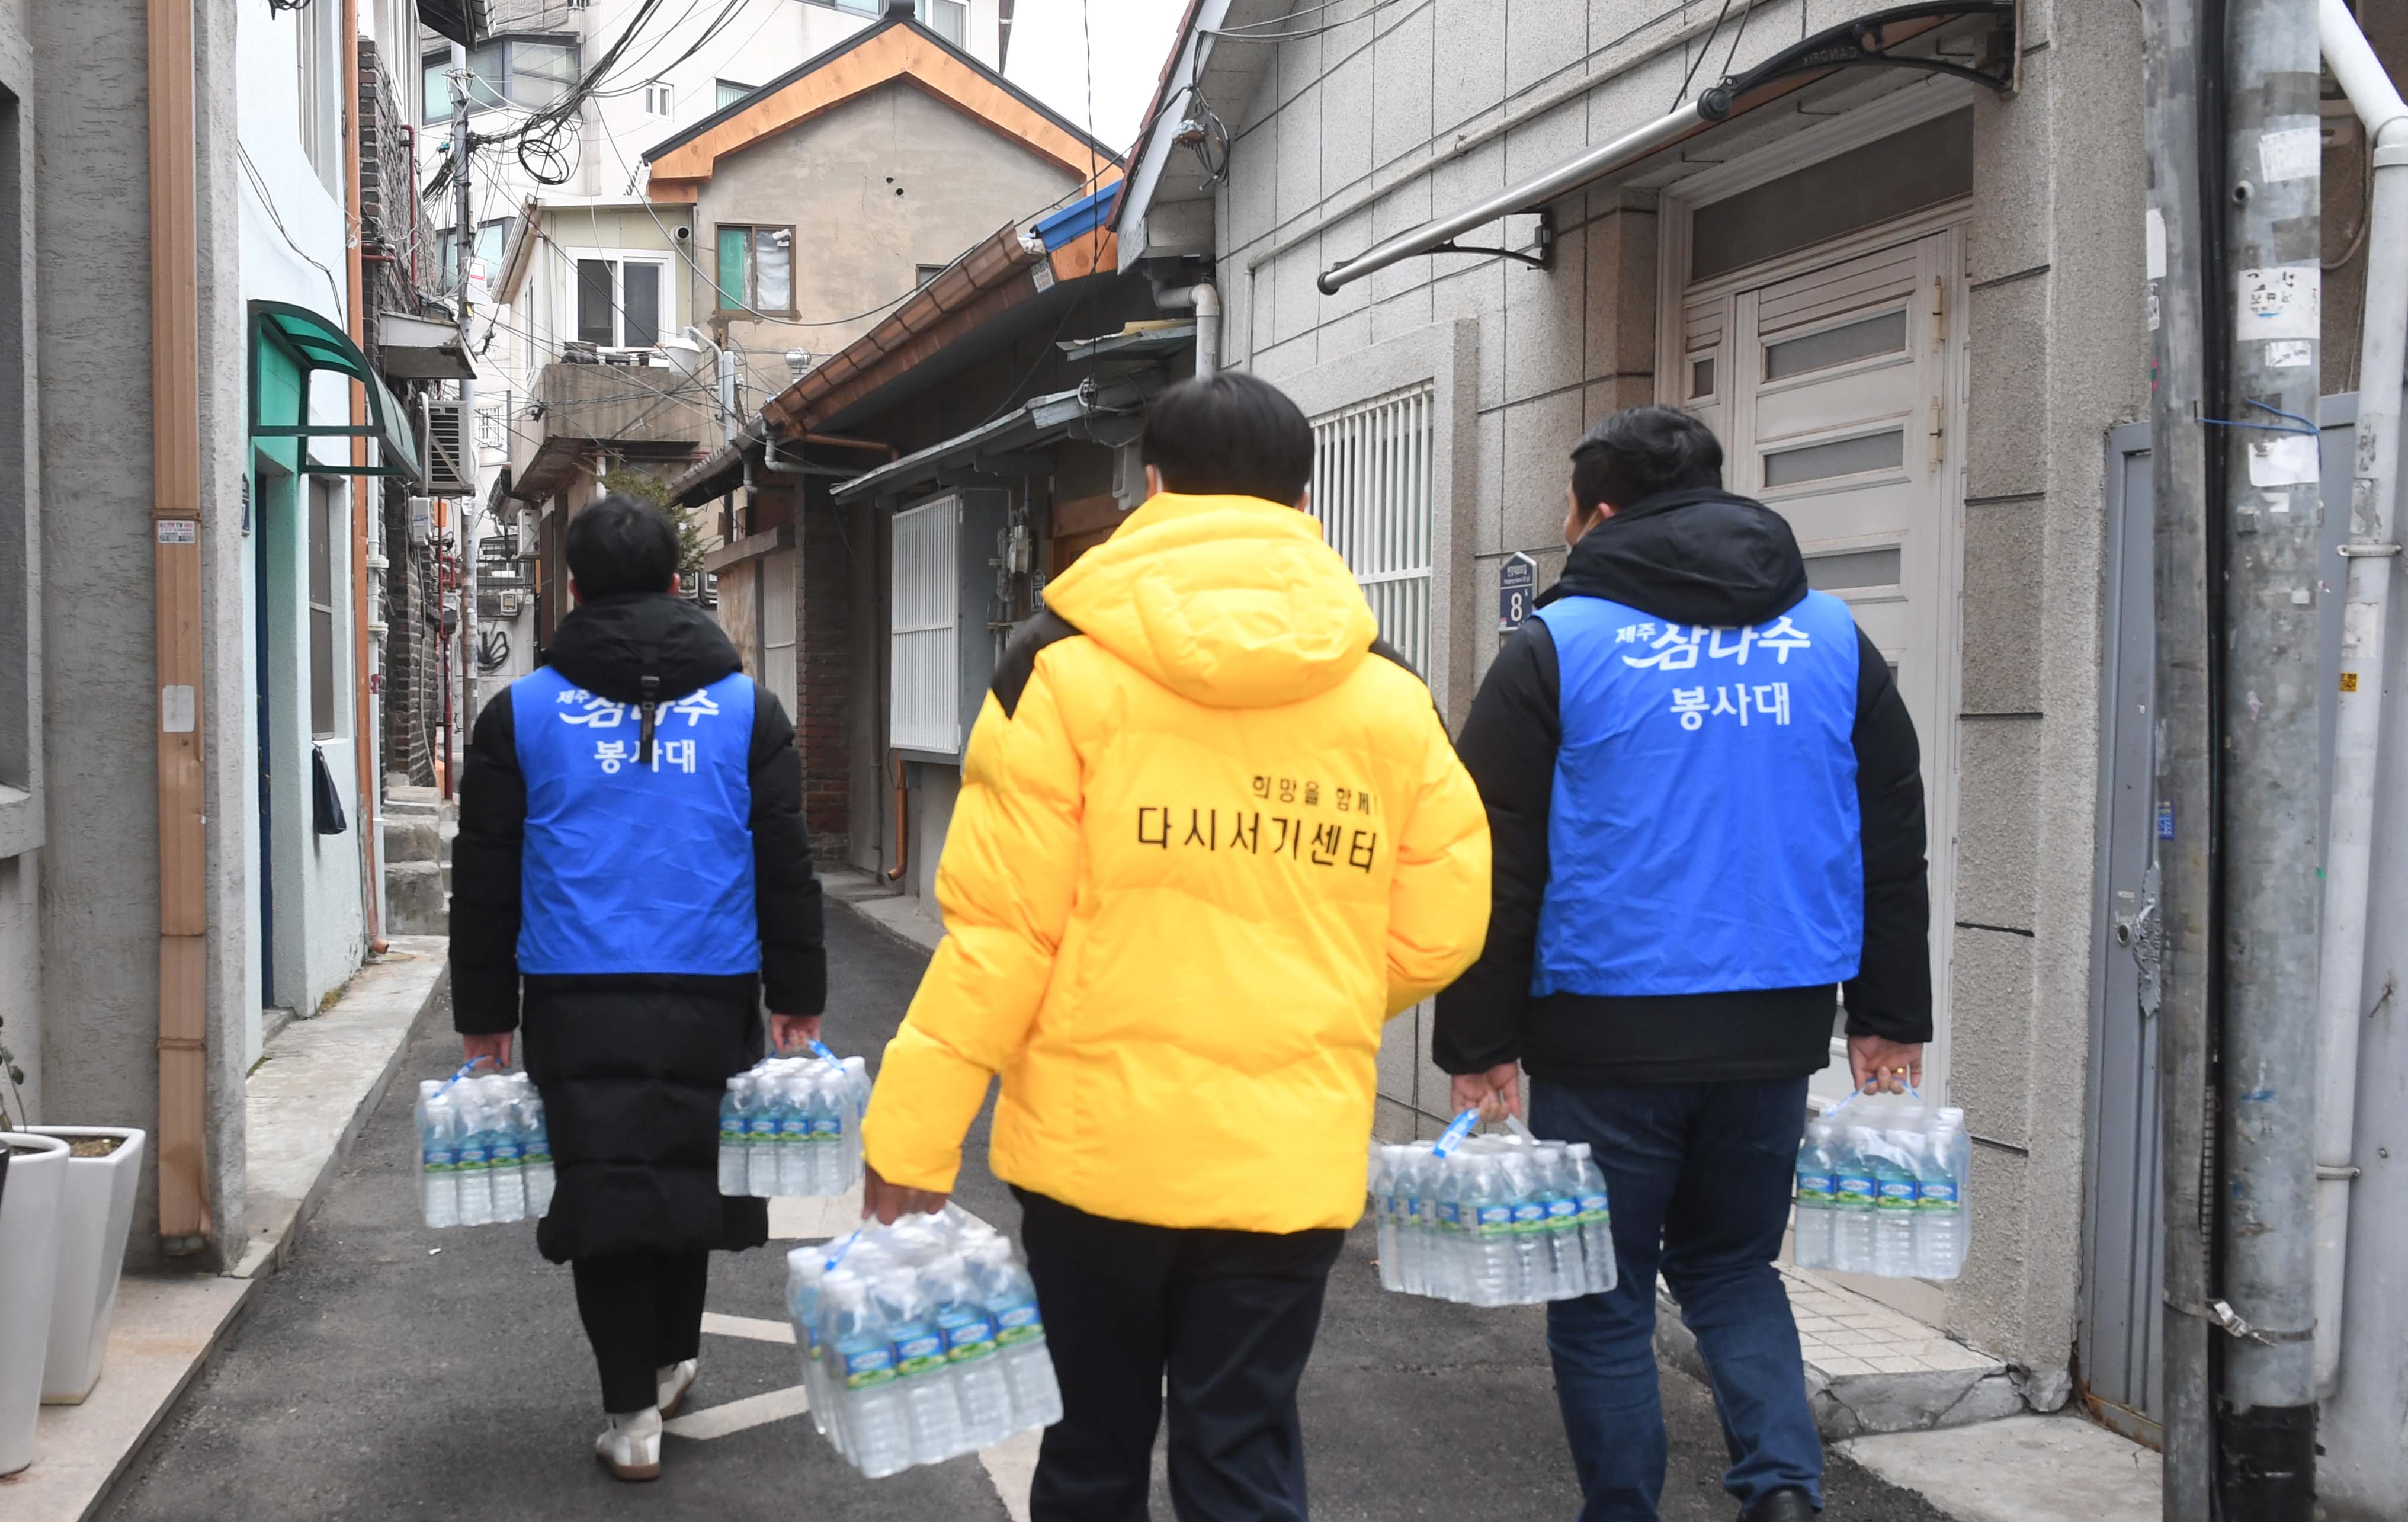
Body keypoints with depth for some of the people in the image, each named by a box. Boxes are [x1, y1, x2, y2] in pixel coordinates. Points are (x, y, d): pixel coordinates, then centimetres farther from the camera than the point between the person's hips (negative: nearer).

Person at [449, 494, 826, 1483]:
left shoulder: (522, 712, 3)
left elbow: (483, 880, 5)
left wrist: (483, 1015, 11)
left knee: (600, 1183, 6)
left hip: (575, 998, -1)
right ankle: (670, 1361, 32)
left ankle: (632, 1411, 6)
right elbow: (787, 868, 4)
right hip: (710, 994, 1)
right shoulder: (745, 708, 4)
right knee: (690, 1171, 17)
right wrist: (798, 1000, 9)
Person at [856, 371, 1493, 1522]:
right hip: (1290, 1156, 1)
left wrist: (913, 1133, -5)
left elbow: (999, 927, -11)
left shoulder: (1068, 665, -7)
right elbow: (1438, 931, 2)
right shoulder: (1390, 697, 1)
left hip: (1096, 1139, -1)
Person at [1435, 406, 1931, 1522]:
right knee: (1732, 1263, 21)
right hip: (1776, 1033, 4)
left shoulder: (1557, 647, -4)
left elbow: (1495, 866, -6)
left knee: (1603, 1301, 10)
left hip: (1609, 1036, -4)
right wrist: (1890, 1015, 17)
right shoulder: (1834, 638, 9)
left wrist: (1479, 1042, -2)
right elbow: (1894, 844, 12)